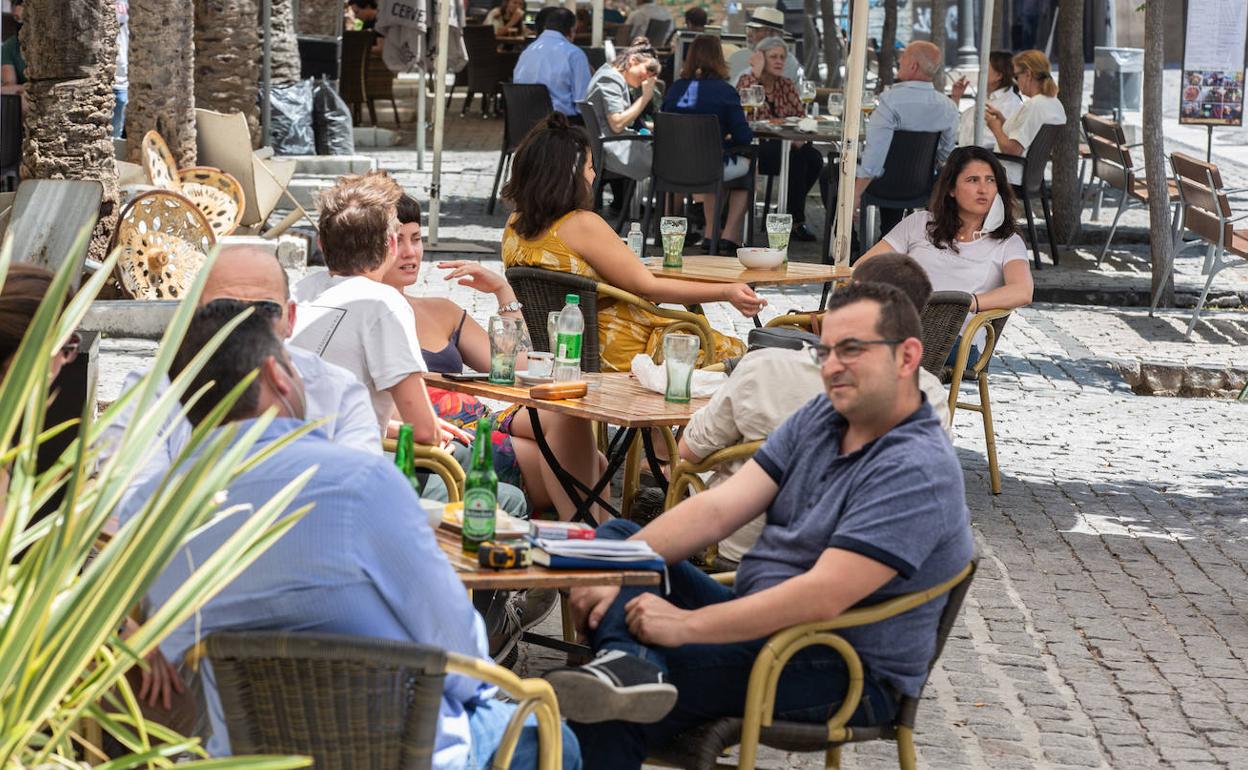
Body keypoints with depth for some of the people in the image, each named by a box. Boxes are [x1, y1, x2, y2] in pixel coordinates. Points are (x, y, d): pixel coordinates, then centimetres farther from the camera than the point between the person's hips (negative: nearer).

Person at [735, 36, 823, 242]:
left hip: (783, 145, 6)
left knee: (814, 159, -24)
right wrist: (756, 74, -19)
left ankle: (792, 215, -9)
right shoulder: (747, 81, -1)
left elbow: (801, 115, 7)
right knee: (796, 160, -32)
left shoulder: (787, 85, 15)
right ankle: (797, 221, -20)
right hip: (755, 146, -6)